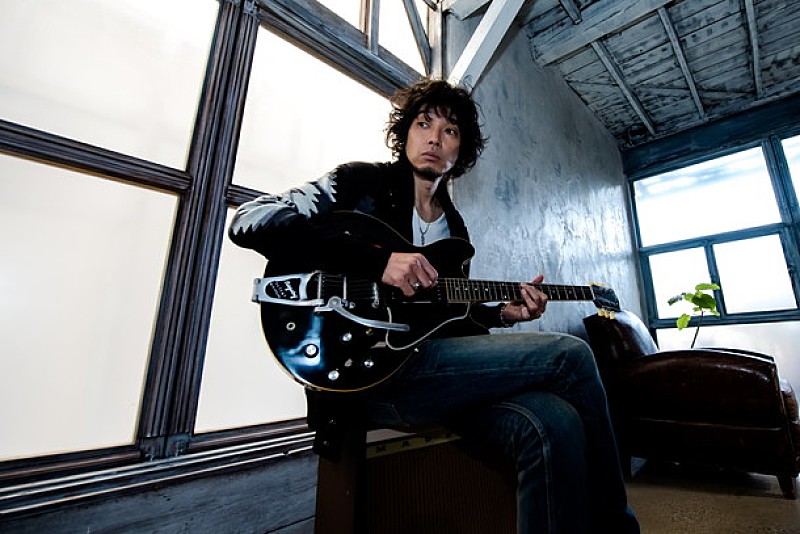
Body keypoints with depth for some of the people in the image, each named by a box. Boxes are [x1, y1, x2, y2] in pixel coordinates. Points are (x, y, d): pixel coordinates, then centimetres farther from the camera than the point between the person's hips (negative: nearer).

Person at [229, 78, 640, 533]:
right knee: (570, 355, -14)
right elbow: (250, 220, -12)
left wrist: (500, 314, 6)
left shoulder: (455, 227, 20)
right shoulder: (362, 182, 2)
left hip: (432, 366, 6)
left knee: (556, 424, -22)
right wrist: (379, 260, -21)